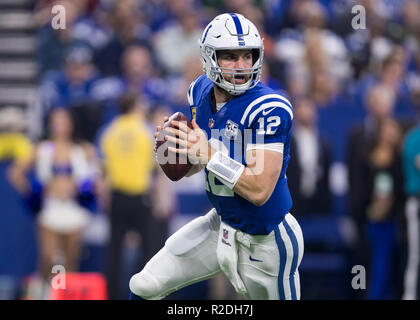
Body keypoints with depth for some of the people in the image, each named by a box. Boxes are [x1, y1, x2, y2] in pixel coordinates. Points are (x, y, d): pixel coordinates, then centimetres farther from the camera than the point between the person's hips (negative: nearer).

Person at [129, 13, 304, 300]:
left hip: (265, 241, -7)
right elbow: (189, 167, 9)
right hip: (220, 225, 7)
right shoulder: (202, 92, -3)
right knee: (144, 288, 8)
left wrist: (209, 154, -30)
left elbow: (260, 191, -30)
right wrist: (169, 145, -13)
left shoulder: (268, 110, -26)